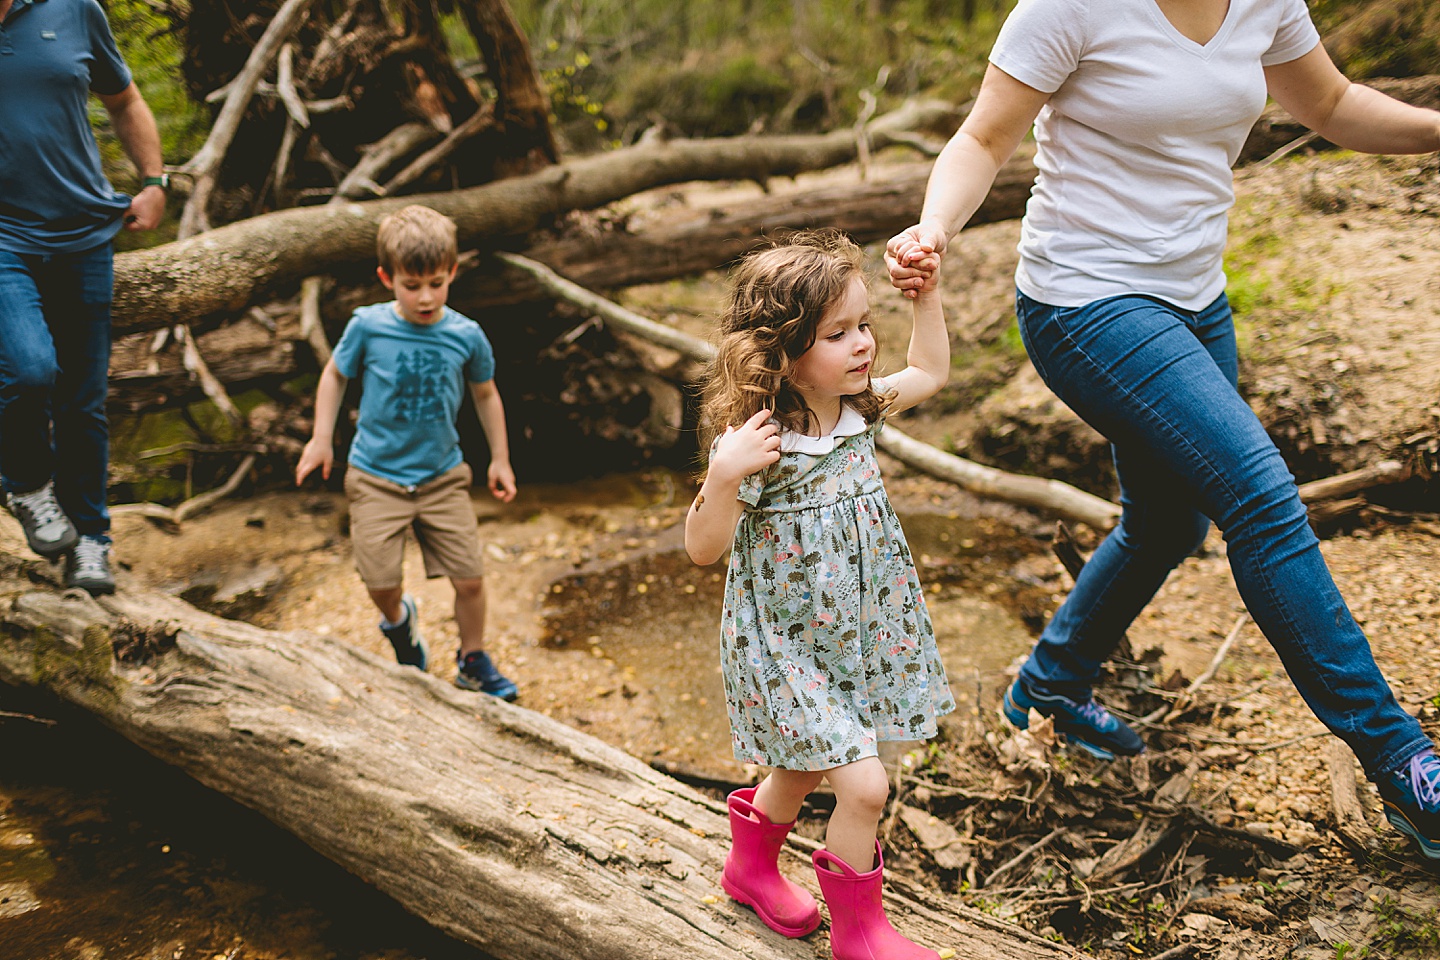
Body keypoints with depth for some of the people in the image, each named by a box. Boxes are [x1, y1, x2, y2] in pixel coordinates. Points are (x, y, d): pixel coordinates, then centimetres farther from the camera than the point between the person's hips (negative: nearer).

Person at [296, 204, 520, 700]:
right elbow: (335, 375, 6)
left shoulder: (466, 336, -9)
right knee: (381, 581, -3)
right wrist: (321, 438, 2)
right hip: (377, 477, -1)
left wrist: (500, 459, 11)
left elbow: (485, 394, 8)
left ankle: (473, 661, 26)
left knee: (469, 579, 1)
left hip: (443, 476, 1)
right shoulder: (367, 327, -12)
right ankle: (399, 618, 35)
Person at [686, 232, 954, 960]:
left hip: (855, 633, 8)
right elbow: (702, 549, -21)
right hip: (784, 647, -7)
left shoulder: (859, 409, -3)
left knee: (803, 769, 24)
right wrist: (725, 476, -37)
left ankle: (753, 867, 52)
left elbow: (931, 372, 17)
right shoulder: (756, 442, -24)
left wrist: (927, 292, 7)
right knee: (864, 784, -10)